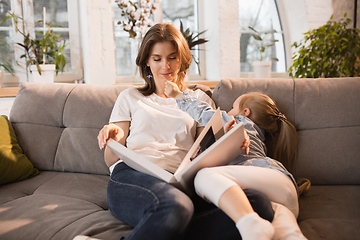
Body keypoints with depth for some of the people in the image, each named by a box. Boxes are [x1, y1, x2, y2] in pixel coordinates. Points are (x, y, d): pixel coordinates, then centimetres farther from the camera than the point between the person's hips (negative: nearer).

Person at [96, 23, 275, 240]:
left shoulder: (199, 99, 27)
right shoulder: (130, 98, 25)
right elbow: (111, 160, 18)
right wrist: (114, 138, -6)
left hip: (182, 183, 3)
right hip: (132, 176, -3)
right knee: (175, 206, -42)